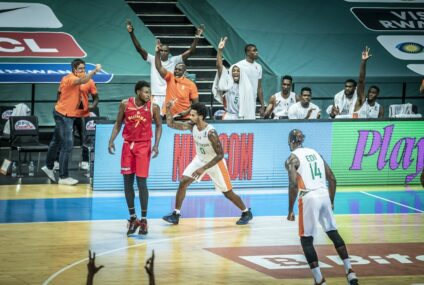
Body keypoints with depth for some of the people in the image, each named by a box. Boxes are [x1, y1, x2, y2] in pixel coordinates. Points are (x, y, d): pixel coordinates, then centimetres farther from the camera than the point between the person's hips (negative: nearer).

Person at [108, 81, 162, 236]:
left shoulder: (153, 107, -8)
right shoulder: (125, 104, -3)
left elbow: (158, 125, 3)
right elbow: (118, 123, 7)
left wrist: (156, 144, -9)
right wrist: (111, 140, -3)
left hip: (144, 146, -3)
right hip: (128, 144, 3)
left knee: (141, 182, -6)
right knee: (127, 182, 4)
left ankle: (143, 220, 3)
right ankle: (133, 218, 16)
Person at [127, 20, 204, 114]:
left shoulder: (174, 60, 3)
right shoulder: (153, 60, 3)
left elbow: (190, 52, -1)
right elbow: (139, 49, -3)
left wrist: (197, 37, -12)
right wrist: (131, 33, -13)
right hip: (156, 96, 0)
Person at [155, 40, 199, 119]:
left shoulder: (191, 84, -5)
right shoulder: (170, 78, 1)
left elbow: (195, 103, -1)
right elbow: (159, 67, -11)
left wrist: (187, 112, -16)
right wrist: (158, 53, -23)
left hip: (184, 118, -3)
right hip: (168, 116, 3)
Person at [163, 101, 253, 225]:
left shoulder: (211, 133, -33)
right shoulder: (192, 126, -14)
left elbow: (220, 155, -29)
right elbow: (171, 124, -8)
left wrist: (204, 169, -31)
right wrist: (168, 109, -24)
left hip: (215, 162, -6)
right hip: (200, 159, 6)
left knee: (228, 193, 4)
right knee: (183, 182, -8)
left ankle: (246, 213, 25)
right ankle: (176, 214, 0)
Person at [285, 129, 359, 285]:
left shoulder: (292, 158, -2)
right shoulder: (315, 153, 17)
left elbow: (293, 185, -14)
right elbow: (332, 179, 16)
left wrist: (290, 210, -9)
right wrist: (331, 201, 25)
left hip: (309, 198, -6)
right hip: (324, 195, 6)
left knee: (306, 240, 5)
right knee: (333, 233, 19)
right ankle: (349, 271, 16)